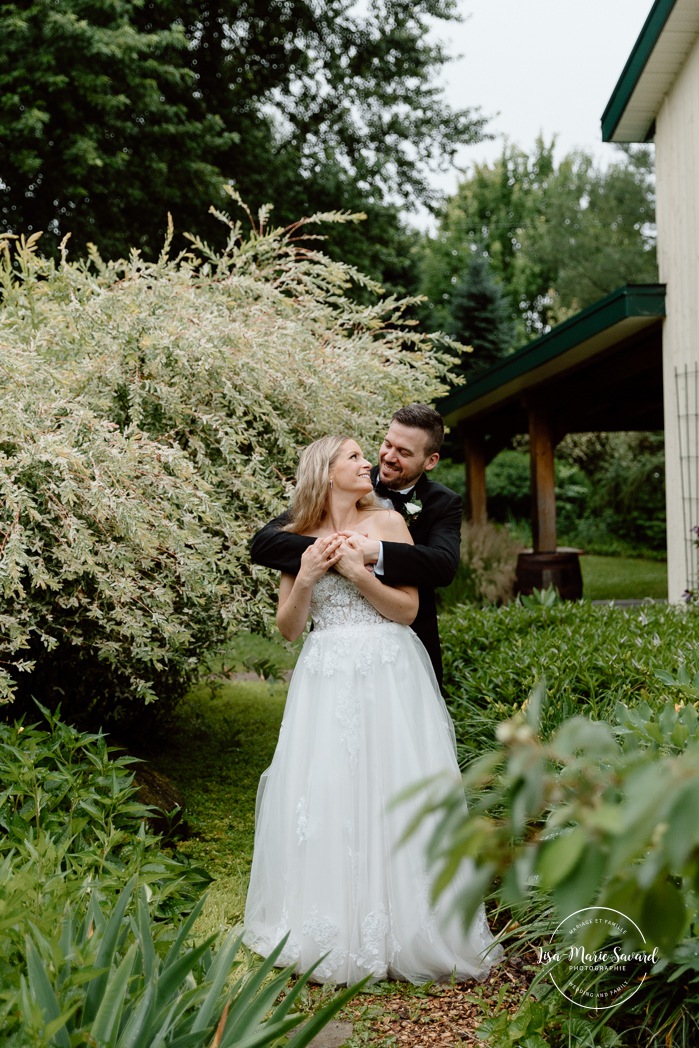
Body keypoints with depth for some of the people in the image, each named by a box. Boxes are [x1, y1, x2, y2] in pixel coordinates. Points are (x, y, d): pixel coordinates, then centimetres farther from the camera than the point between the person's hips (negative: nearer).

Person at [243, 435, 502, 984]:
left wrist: (358, 572, -11)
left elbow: (408, 608, -1)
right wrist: (307, 577, -7)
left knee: (392, 792, -3)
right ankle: (332, 932, 12)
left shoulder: (388, 521, 4)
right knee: (323, 796, -1)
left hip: (389, 676, -1)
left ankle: (402, 927, 9)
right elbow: (289, 629, 7)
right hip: (326, 680, 1)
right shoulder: (297, 538, 9)